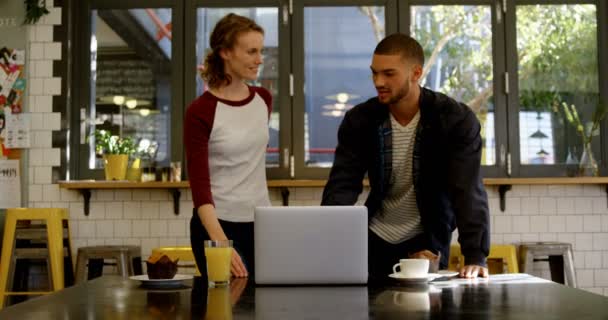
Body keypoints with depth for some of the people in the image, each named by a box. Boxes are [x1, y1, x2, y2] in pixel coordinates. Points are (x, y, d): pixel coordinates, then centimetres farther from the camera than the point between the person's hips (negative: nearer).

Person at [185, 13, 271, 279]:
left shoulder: (263, 99, 3)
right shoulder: (200, 112, -14)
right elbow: (199, 185, -20)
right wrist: (221, 243, -31)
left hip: (261, 223, 5)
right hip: (218, 224, -5)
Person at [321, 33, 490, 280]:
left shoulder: (456, 120, -18)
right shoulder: (359, 120, -9)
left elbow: (468, 191, -25)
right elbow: (342, 185, -14)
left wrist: (475, 257, -36)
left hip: (427, 238, -2)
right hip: (376, 237, 3)